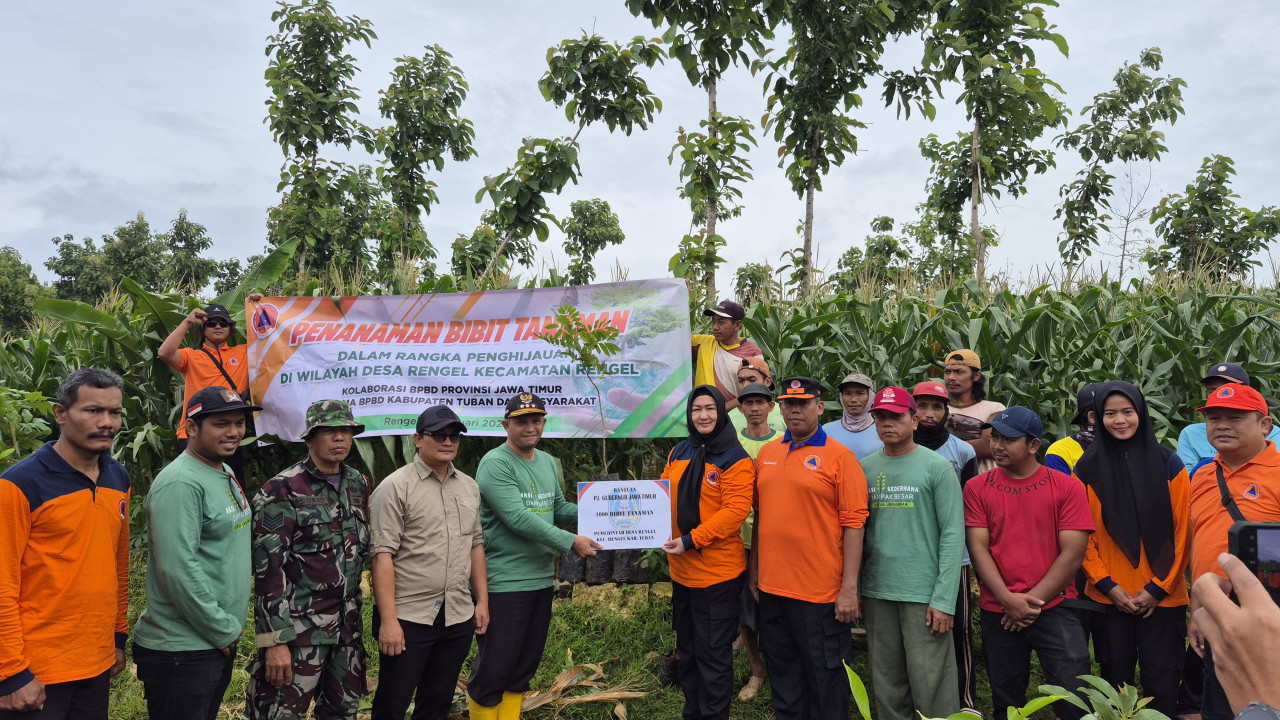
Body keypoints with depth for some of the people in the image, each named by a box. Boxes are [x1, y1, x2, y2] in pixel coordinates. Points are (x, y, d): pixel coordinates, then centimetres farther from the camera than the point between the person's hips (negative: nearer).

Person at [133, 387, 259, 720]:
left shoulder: (226, 474, 10)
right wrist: (224, 630, -17)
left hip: (219, 642, 9)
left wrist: (228, 627, 14)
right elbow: (178, 570, -25)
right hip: (182, 651, -9)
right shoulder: (181, 484, -19)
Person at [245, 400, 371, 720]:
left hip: (348, 622, 6)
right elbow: (268, 568, -14)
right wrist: (275, 640, -17)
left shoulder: (359, 484, 7)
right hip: (299, 625, -6)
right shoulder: (283, 490, -12)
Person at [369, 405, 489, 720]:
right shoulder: (395, 487, -9)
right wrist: (388, 620, -18)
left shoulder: (469, 487, 10)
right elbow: (382, 555, -14)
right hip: (407, 618, -5)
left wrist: (482, 600, 11)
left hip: (459, 618, 5)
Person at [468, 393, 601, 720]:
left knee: (525, 665, 18)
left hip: (542, 579, 8)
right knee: (494, 668, 1)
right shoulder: (495, 463, -14)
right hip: (504, 582, -8)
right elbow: (517, 517, -22)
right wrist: (570, 542, -22)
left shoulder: (548, 463, 11)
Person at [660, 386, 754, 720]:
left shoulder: (735, 459, -13)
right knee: (687, 649, 20)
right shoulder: (679, 452, 7)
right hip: (681, 570, 7)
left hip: (717, 572, -7)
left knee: (712, 653, 5)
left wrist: (690, 541, -25)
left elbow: (734, 511, -20)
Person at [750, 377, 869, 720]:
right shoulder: (767, 454, 7)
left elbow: (853, 524, -11)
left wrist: (849, 589, -14)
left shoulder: (839, 456, -8)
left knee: (825, 676, 9)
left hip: (820, 591, -5)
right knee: (783, 673, 19)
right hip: (771, 587, 5)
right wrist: (754, 570, 14)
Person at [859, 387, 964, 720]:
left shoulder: (937, 467, -3)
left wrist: (944, 599, -12)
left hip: (924, 593, -4)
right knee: (887, 686, 13)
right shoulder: (865, 468, 7)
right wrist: (854, 589, 3)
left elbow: (952, 535, -7)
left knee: (931, 687, 1)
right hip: (876, 592, 4)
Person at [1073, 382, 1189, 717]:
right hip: (1109, 596, 1)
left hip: (1161, 597, 0)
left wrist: (1159, 588, -6)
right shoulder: (1087, 469, 1)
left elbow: (1182, 531, -1)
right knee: (1116, 676, 10)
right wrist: (1108, 585, -7)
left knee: (1161, 678, 5)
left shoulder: (1168, 464, 0)